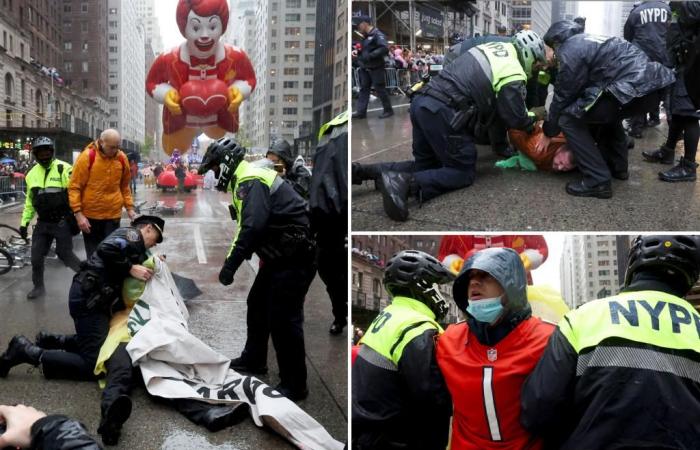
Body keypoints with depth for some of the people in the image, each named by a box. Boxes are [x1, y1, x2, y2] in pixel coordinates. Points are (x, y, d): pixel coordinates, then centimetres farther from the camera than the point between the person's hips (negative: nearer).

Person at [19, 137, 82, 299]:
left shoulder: (64, 169, -10)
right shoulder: (32, 174, 9)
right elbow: (29, 201, 17)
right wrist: (24, 222, 15)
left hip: (62, 222, -6)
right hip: (42, 223, 6)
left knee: (65, 254, -1)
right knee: (36, 257, 7)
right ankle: (38, 287, 24)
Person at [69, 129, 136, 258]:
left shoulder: (122, 158, 2)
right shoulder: (87, 156, -10)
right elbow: (74, 187, -8)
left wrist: (129, 208, 7)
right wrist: (78, 213, -14)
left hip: (113, 215, 2)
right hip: (90, 216, -2)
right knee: (94, 255, 8)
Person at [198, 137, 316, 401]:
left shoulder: (250, 181, -16)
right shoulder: (247, 180, 18)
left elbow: (253, 227, -28)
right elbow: (247, 227, 20)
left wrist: (231, 265, -24)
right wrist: (230, 260, 14)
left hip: (295, 258, -11)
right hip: (280, 256, 11)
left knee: (283, 319, -8)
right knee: (257, 305, 21)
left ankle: (294, 385, 3)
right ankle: (253, 360, 38)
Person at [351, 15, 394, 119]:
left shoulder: (377, 34, -12)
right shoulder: (365, 36, 14)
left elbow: (384, 48, -24)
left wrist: (370, 56, -25)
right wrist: (357, 52, 5)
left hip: (376, 68, -8)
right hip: (365, 68, 8)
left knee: (380, 89, -2)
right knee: (363, 89, 6)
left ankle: (388, 110, 10)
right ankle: (361, 111, 7)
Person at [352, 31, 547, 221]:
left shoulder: (494, 47, 22)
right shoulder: (513, 76, -4)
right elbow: (515, 118, -1)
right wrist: (531, 122, 20)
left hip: (421, 103, 8)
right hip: (442, 114, -8)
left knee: (426, 165, 20)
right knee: (463, 173, 4)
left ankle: (361, 171, 5)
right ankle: (407, 183, -20)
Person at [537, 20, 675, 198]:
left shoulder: (570, 51, -1)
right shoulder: (586, 41, 28)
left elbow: (563, 96, 3)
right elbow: (582, 91, 31)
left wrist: (548, 132, 17)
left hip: (633, 86, -10)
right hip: (653, 82, 10)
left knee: (569, 118, -3)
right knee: (606, 113, 36)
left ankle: (598, 181, -6)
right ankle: (617, 167, 34)